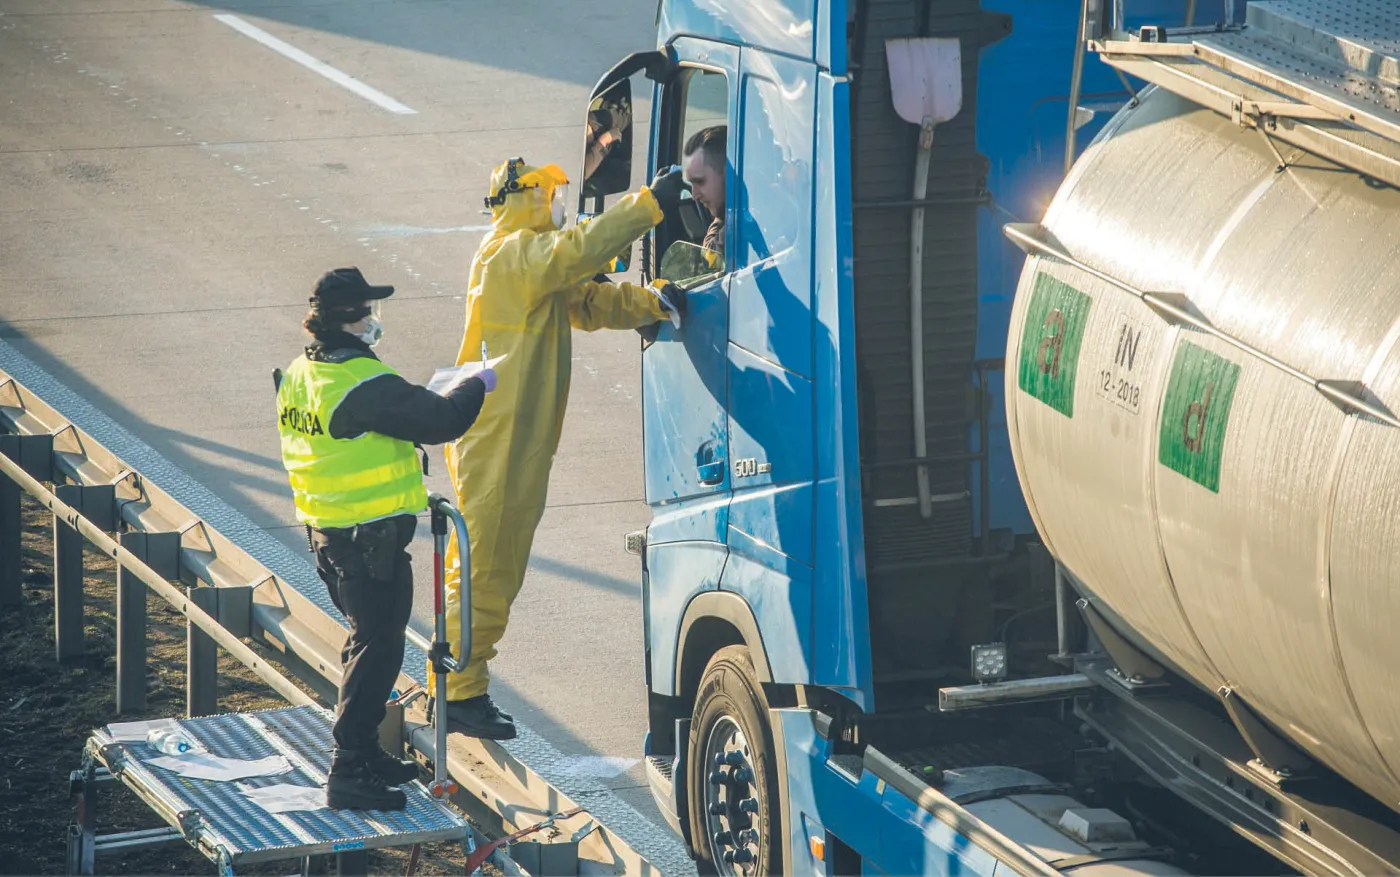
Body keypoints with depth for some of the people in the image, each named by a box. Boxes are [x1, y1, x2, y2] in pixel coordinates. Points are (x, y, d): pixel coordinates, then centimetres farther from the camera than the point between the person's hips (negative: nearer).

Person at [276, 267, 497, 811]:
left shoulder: (301, 374, 6)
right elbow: (439, 421, -23)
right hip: (370, 537, -10)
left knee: (366, 639, 22)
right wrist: (477, 386, -5)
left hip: (325, 531, 10)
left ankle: (364, 752, 31)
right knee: (376, 648, -2)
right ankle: (349, 774, -2)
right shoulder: (364, 385, -24)